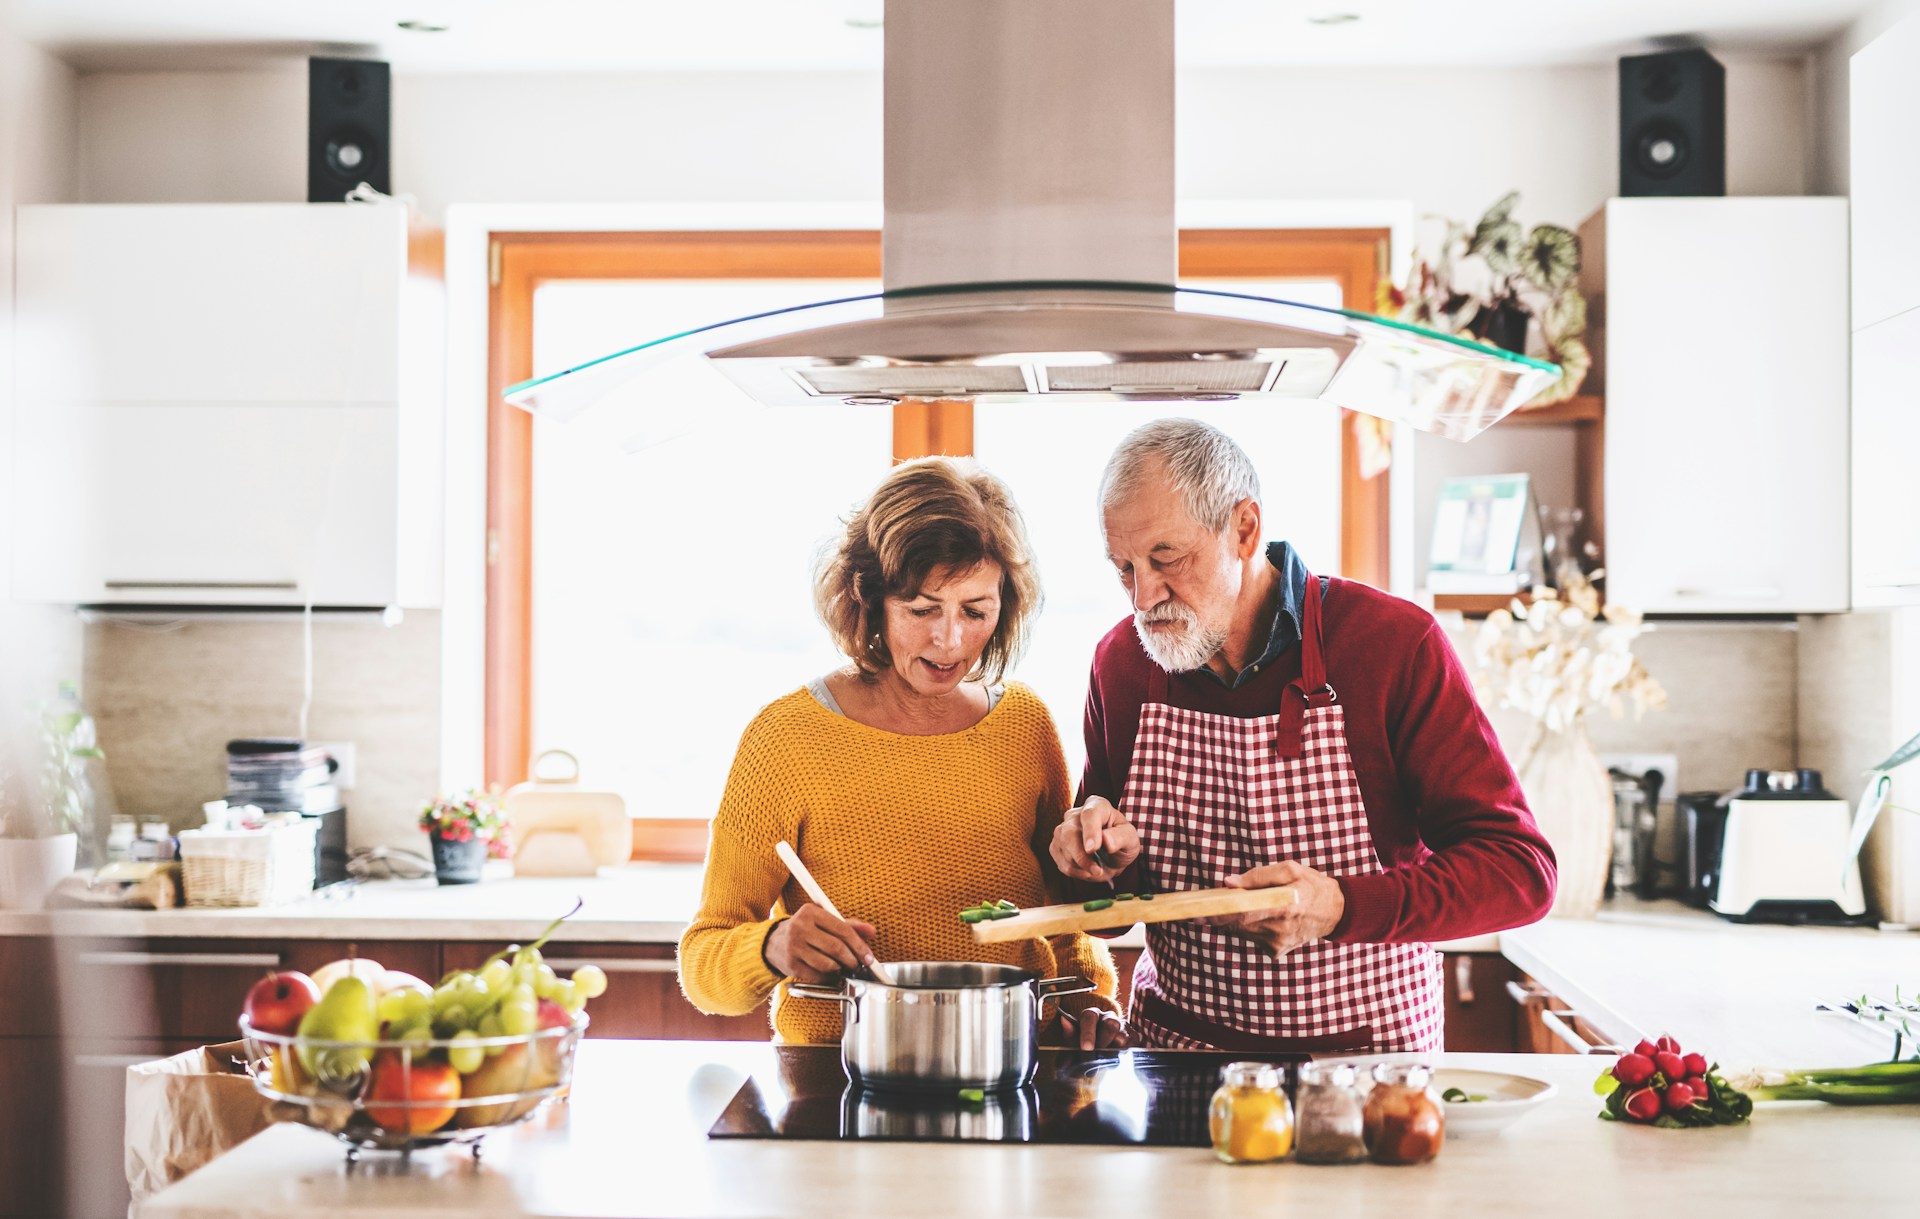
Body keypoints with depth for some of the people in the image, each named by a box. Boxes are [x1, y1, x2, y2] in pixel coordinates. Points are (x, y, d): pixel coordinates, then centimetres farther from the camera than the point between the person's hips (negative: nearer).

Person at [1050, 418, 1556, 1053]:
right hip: (1169, 1048, 5)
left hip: (1364, 1054, -5)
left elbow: (1520, 870, -14)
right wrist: (1107, 853, -8)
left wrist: (1341, 907, -28)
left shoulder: (1395, 644, -11)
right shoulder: (1120, 661, 3)